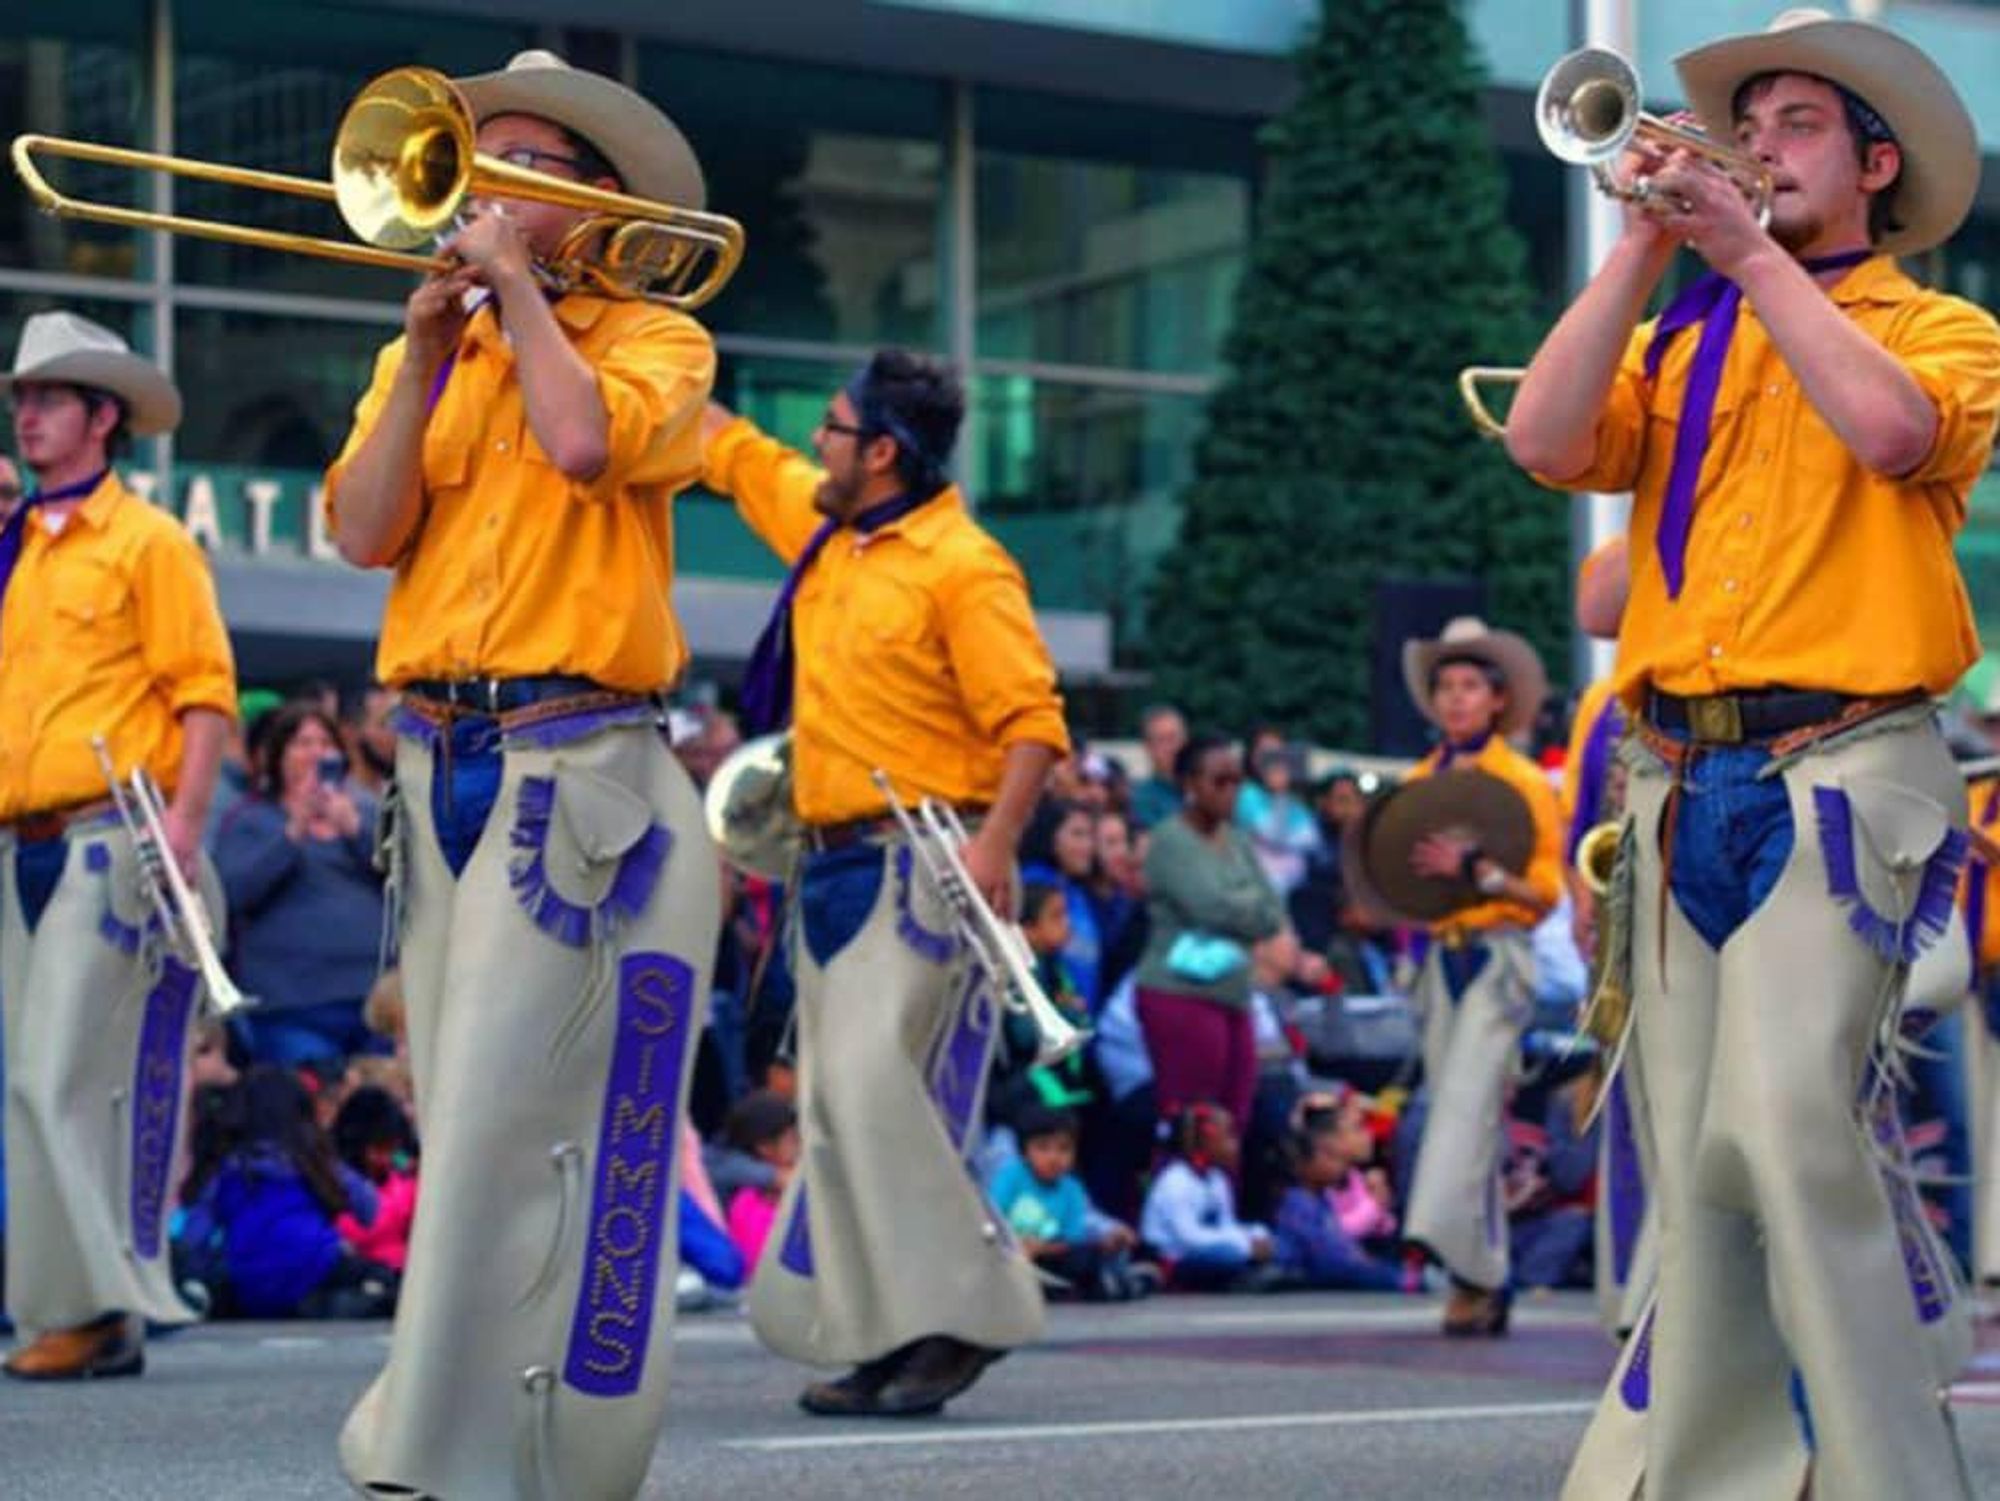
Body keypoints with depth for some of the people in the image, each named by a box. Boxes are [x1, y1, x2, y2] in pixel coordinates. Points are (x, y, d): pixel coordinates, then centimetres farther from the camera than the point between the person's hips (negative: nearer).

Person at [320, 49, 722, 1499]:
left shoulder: (656, 339, 4)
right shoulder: (425, 359, 17)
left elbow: (584, 441, -18)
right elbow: (363, 532, 3)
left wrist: (518, 282, -5)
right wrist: (429, 343, -2)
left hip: (579, 769, -6)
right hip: (436, 768, 6)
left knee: (505, 1118, -11)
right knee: (474, 1118, 10)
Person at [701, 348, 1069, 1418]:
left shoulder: (963, 568, -12)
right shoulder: (820, 528, 13)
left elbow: (1033, 722, -17)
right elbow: (727, 447, 28)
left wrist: (996, 842, -29)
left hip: (923, 866, -9)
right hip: (835, 861, 9)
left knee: (875, 1086, -18)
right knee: (837, 1104, 6)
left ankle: (959, 1314, -12)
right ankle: (882, 1338, 10)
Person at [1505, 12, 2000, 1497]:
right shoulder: (1679, 346, 20)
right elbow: (1546, 441, 2)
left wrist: (1753, 252, -9)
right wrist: (1647, 246, -1)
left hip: (1841, 766, -5)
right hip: (1683, 782, 5)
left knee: (1781, 1124, -20)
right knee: (1701, 1154, 6)